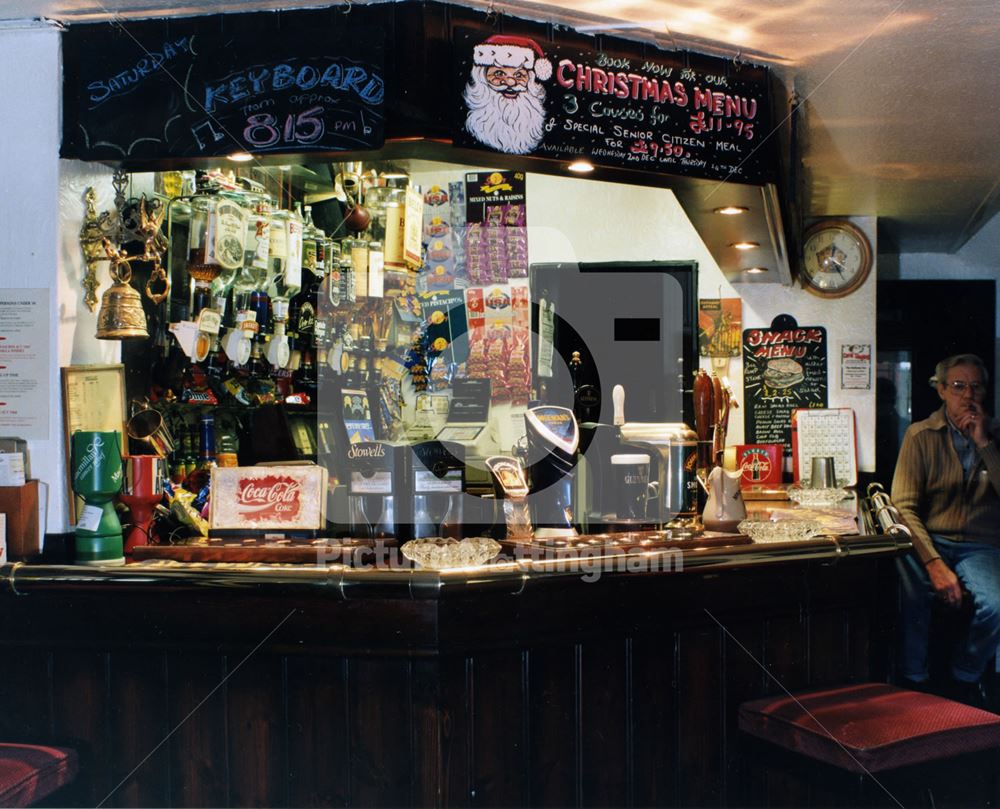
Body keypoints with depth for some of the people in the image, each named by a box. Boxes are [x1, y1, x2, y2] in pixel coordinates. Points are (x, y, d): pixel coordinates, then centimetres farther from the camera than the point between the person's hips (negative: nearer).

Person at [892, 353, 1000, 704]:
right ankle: (914, 684, -9)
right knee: (911, 594, -34)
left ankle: (964, 681, 0)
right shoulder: (921, 435, 3)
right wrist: (934, 564, -20)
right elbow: (904, 506, -7)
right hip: (928, 541, -1)